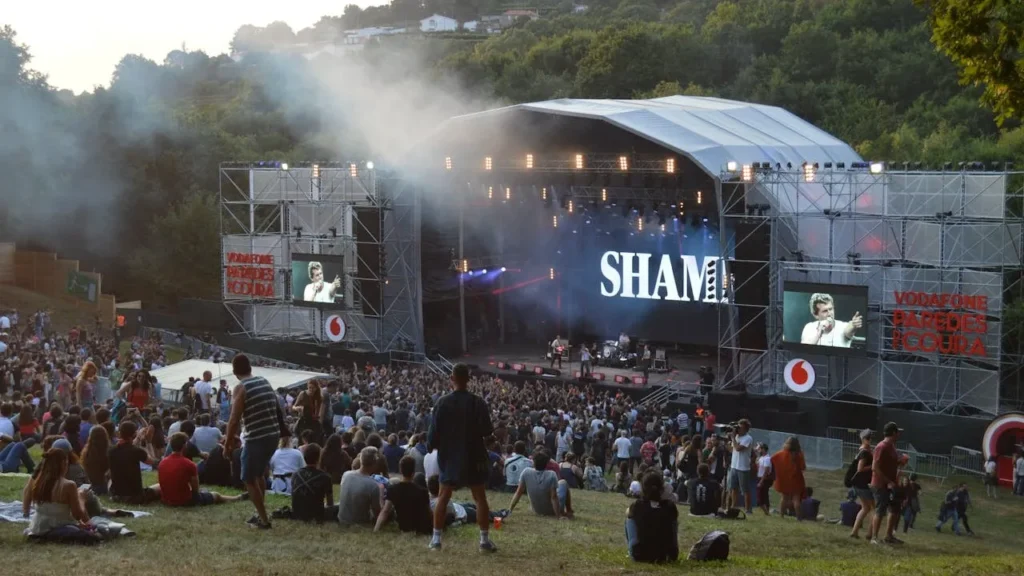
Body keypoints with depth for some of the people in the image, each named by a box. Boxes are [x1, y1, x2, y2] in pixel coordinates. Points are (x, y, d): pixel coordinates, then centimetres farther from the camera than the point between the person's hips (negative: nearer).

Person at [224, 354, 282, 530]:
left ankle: (264, 520, 6)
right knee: (259, 474, 26)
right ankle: (260, 513, 31)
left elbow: (234, 420, -14)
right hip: (273, 435, 7)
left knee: (249, 479, 6)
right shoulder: (265, 382, 10)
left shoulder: (241, 389, -11)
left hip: (256, 438, -7)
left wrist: (227, 444, -7)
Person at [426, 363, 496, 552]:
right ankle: (485, 540, 1)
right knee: (480, 498, 5)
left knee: (443, 497, 9)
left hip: (449, 456, 1)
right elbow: (486, 431, -11)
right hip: (473, 457, -1)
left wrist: (431, 445, 16)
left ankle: (436, 539, 7)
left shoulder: (442, 402, -6)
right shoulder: (477, 402, -10)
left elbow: (434, 431, -3)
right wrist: (493, 429, 12)